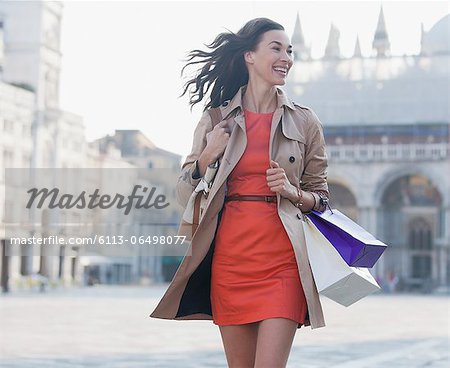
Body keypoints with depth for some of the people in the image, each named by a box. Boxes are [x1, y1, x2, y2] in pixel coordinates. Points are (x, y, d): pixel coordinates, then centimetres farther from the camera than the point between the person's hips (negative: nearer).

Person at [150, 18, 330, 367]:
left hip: (282, 260, -1)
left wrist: (293, 192, -8)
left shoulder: (304, 122, 7)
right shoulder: (216, 120, 9)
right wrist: (207, 157, -6)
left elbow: (321, 197, 12)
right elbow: (184, 194, 11)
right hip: (231, 257, 2)